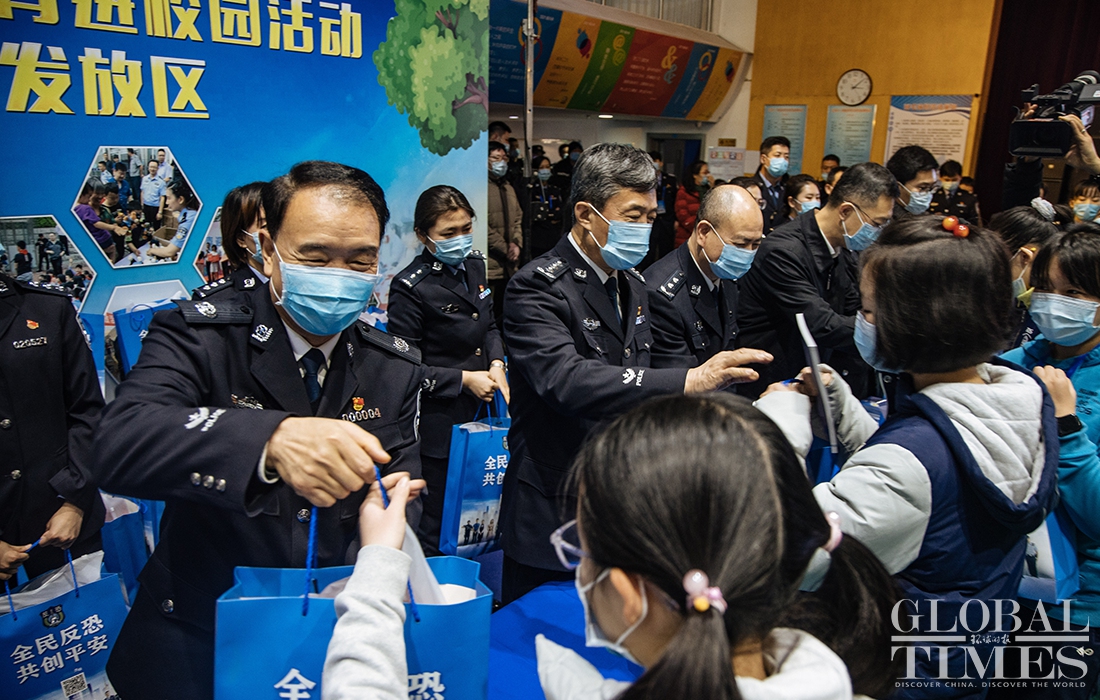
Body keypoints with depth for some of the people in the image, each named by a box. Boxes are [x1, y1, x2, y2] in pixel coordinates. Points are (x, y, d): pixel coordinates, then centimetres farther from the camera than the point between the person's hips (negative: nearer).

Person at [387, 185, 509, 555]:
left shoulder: (474, 265, 6)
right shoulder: (410, 288, -16)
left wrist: (496, 364, 0)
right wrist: (464, 379, -16)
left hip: (480, 413, 7)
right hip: (439, 424, -7)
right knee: (437, 528, 7)